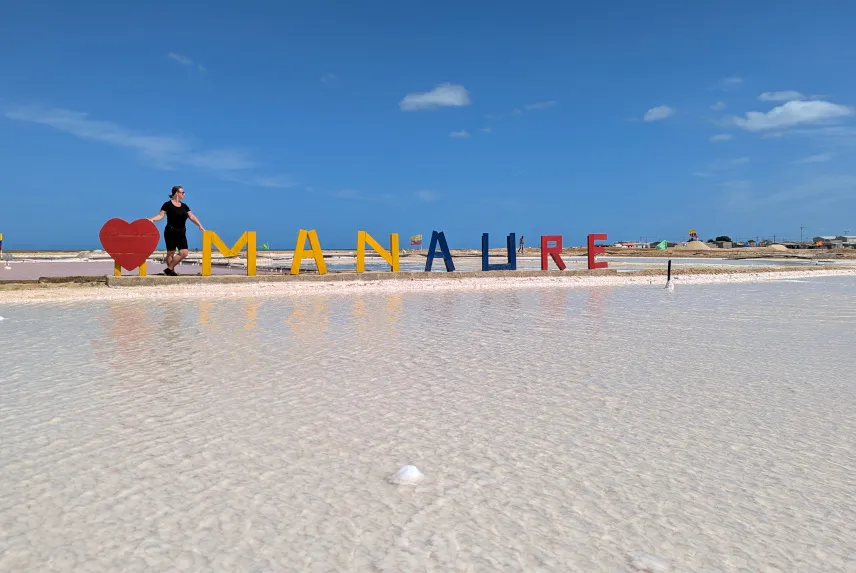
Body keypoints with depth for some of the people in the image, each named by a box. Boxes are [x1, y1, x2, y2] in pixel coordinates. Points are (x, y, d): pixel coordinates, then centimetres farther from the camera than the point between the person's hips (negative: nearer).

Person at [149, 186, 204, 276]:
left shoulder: (184, 206, 11)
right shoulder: (168, 204, -5)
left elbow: (192, 217, 7)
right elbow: (161, 215, -11)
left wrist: (200, 226, -1)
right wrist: (152, 219, -28)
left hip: (181, 233, 6)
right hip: (171, 232, -6)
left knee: (184, 253, -3)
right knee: (170, 253, 1)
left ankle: (169, 269, 8)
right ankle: (171, 270, 13)